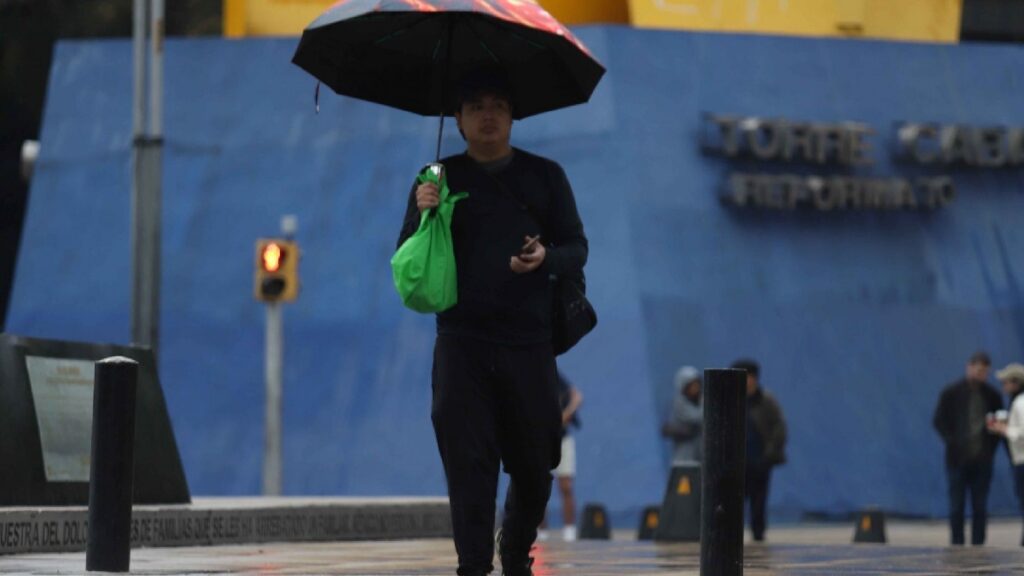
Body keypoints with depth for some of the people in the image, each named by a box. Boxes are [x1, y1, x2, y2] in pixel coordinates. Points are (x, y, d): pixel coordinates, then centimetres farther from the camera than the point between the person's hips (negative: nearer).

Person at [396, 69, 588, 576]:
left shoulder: (544, 177, 11)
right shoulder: (439, 180, 9)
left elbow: (577, 248, 9)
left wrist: (547, 258, -13)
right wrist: (422, 215, -13)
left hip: (528, 341, 1)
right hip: (462, 339, -1)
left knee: (533, 466, 5)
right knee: (467, 459, -10)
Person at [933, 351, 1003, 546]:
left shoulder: (992, 395, 6)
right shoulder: (951, 393, 0)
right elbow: (938, 421, 0)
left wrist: (991, 446, -3)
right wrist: (952, 442, -10)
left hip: (982, 459, 2)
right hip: (958, 459, -2)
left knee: (980, 507, 2)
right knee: (957, 506, 0)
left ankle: (978, 545, 5)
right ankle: (957, 544, 4)